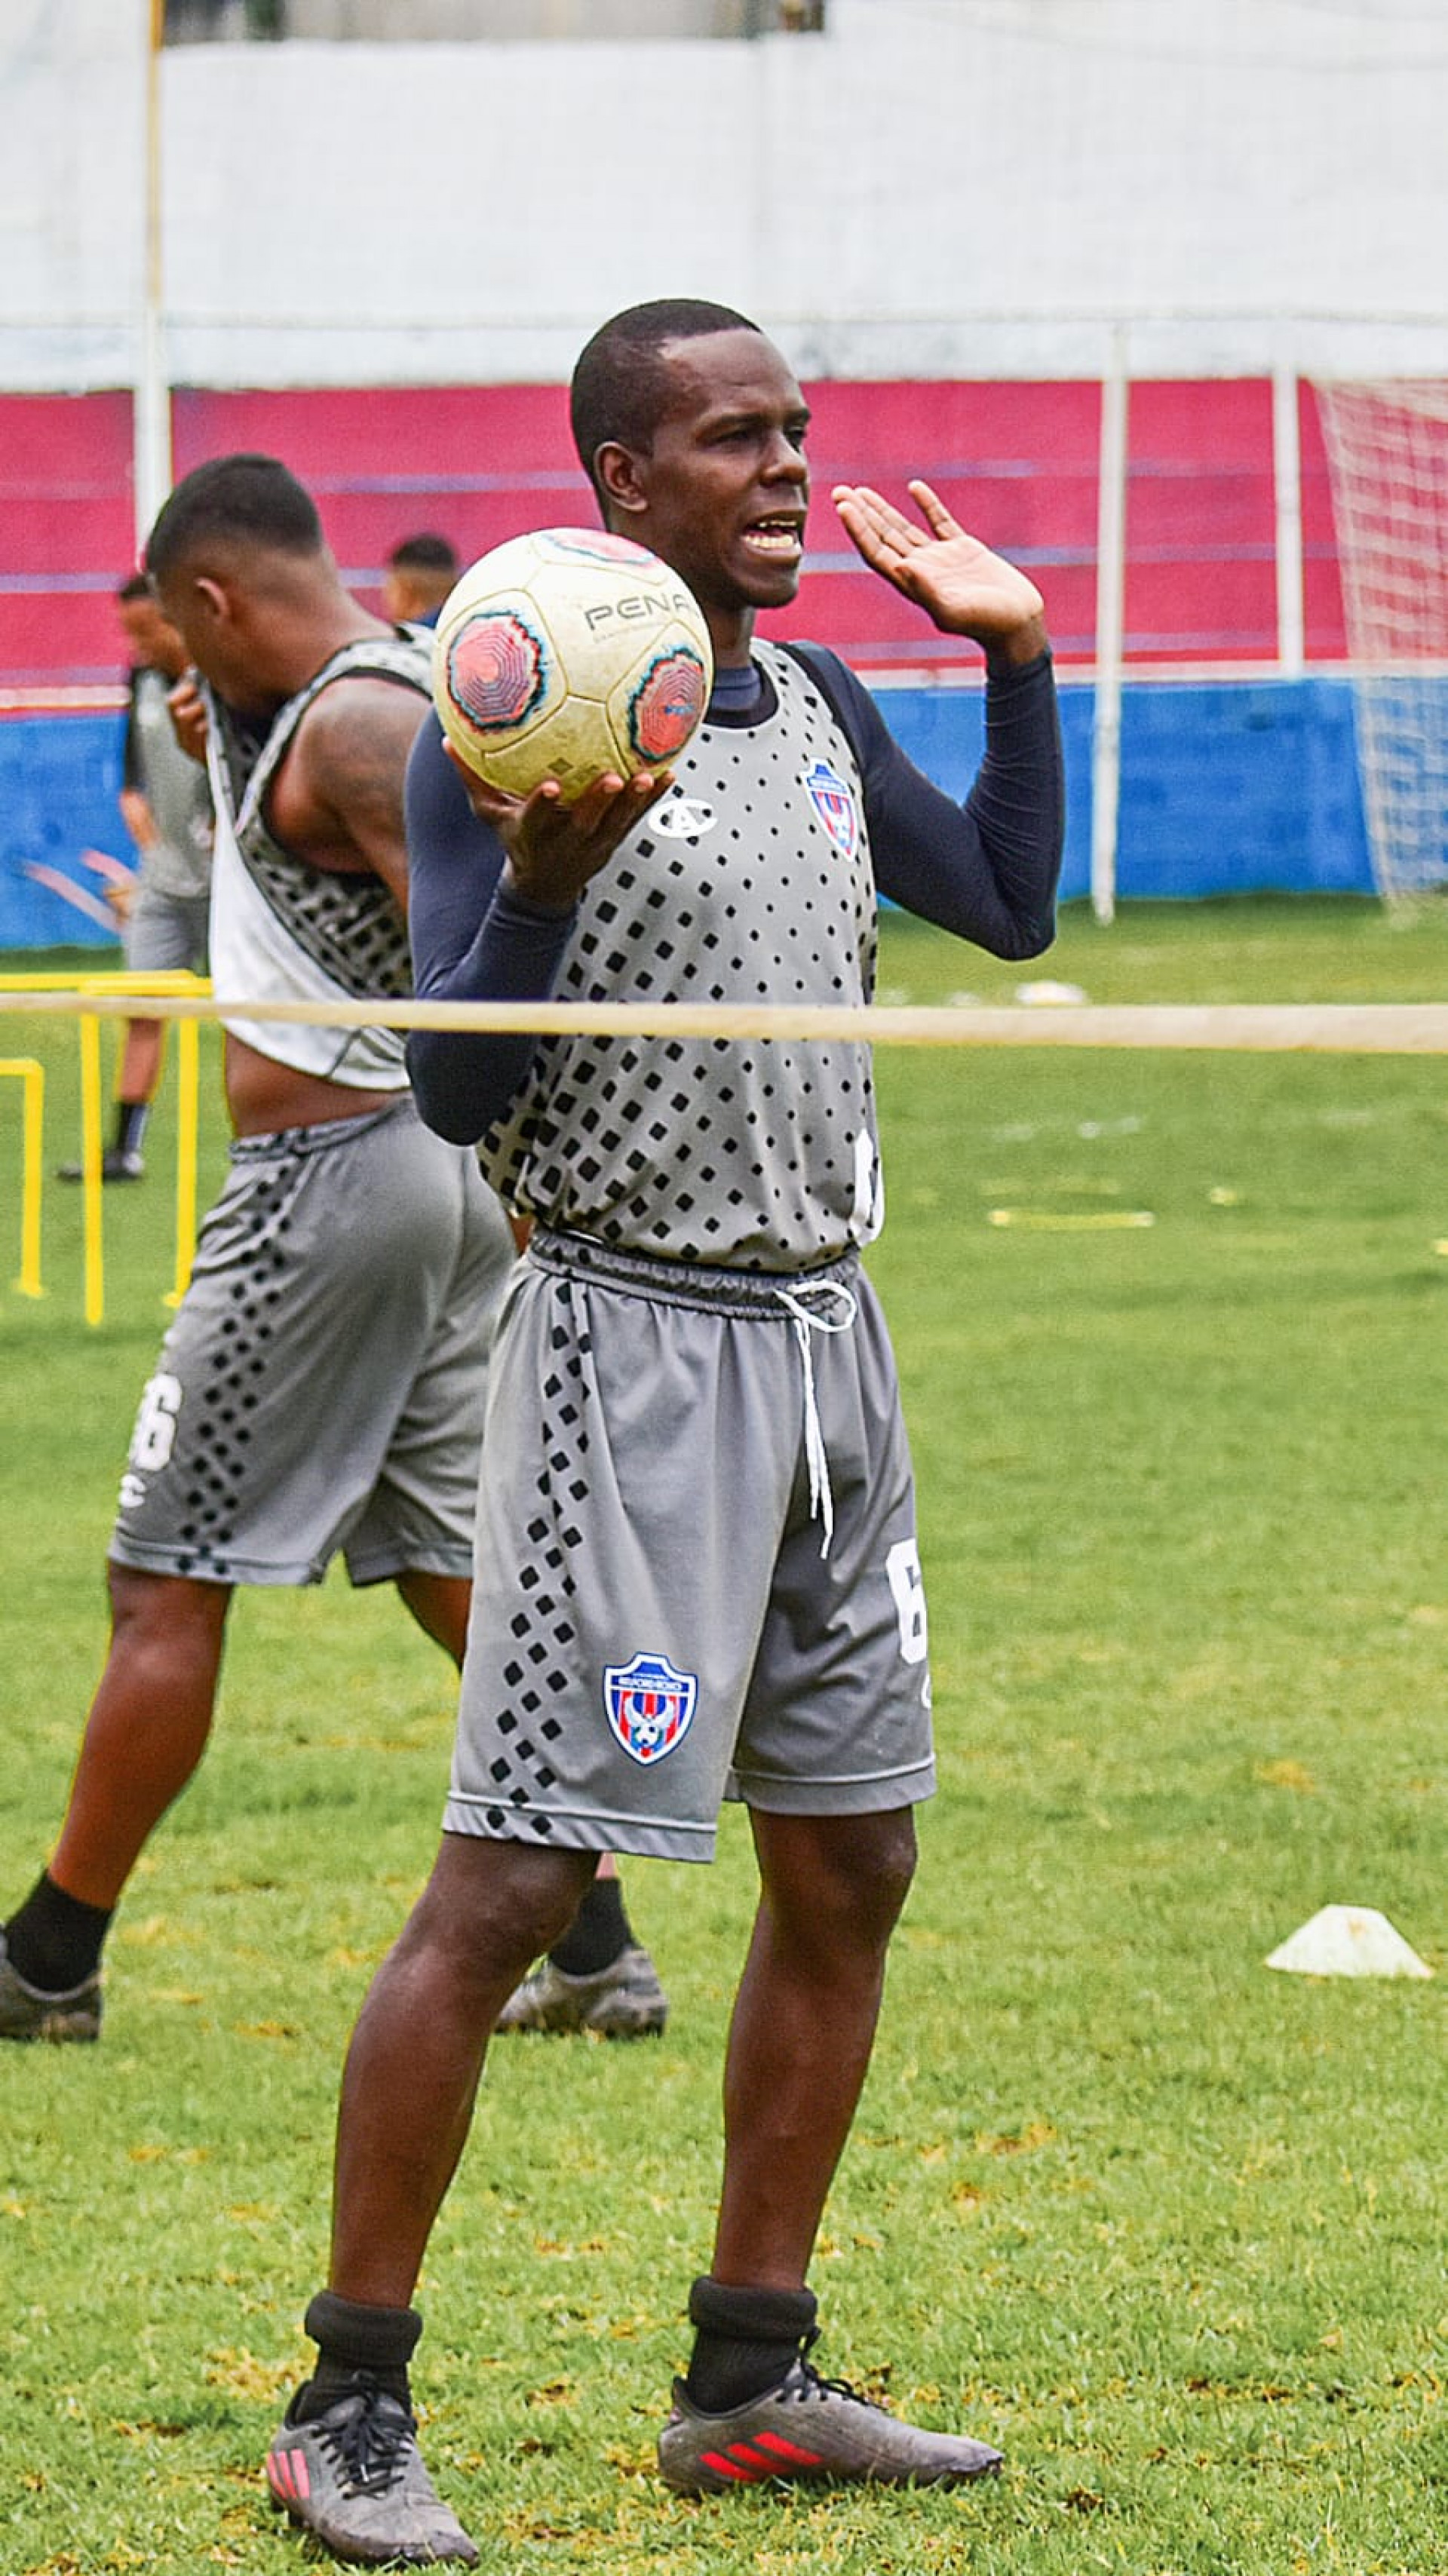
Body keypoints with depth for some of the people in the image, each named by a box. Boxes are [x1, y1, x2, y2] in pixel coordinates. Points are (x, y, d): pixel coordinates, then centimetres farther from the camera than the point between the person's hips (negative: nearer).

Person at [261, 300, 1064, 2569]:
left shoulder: (822, 709, 11)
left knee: (846, 1867, 10)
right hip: (631, 1340, -8)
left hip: (824, 1338, 8)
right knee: (508, 1883, -10)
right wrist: (546, 881, -29)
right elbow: (454, 1087, -14)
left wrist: (1015, 656, 17)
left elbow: (1010, 907, 25)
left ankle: (750, 2379, 20)